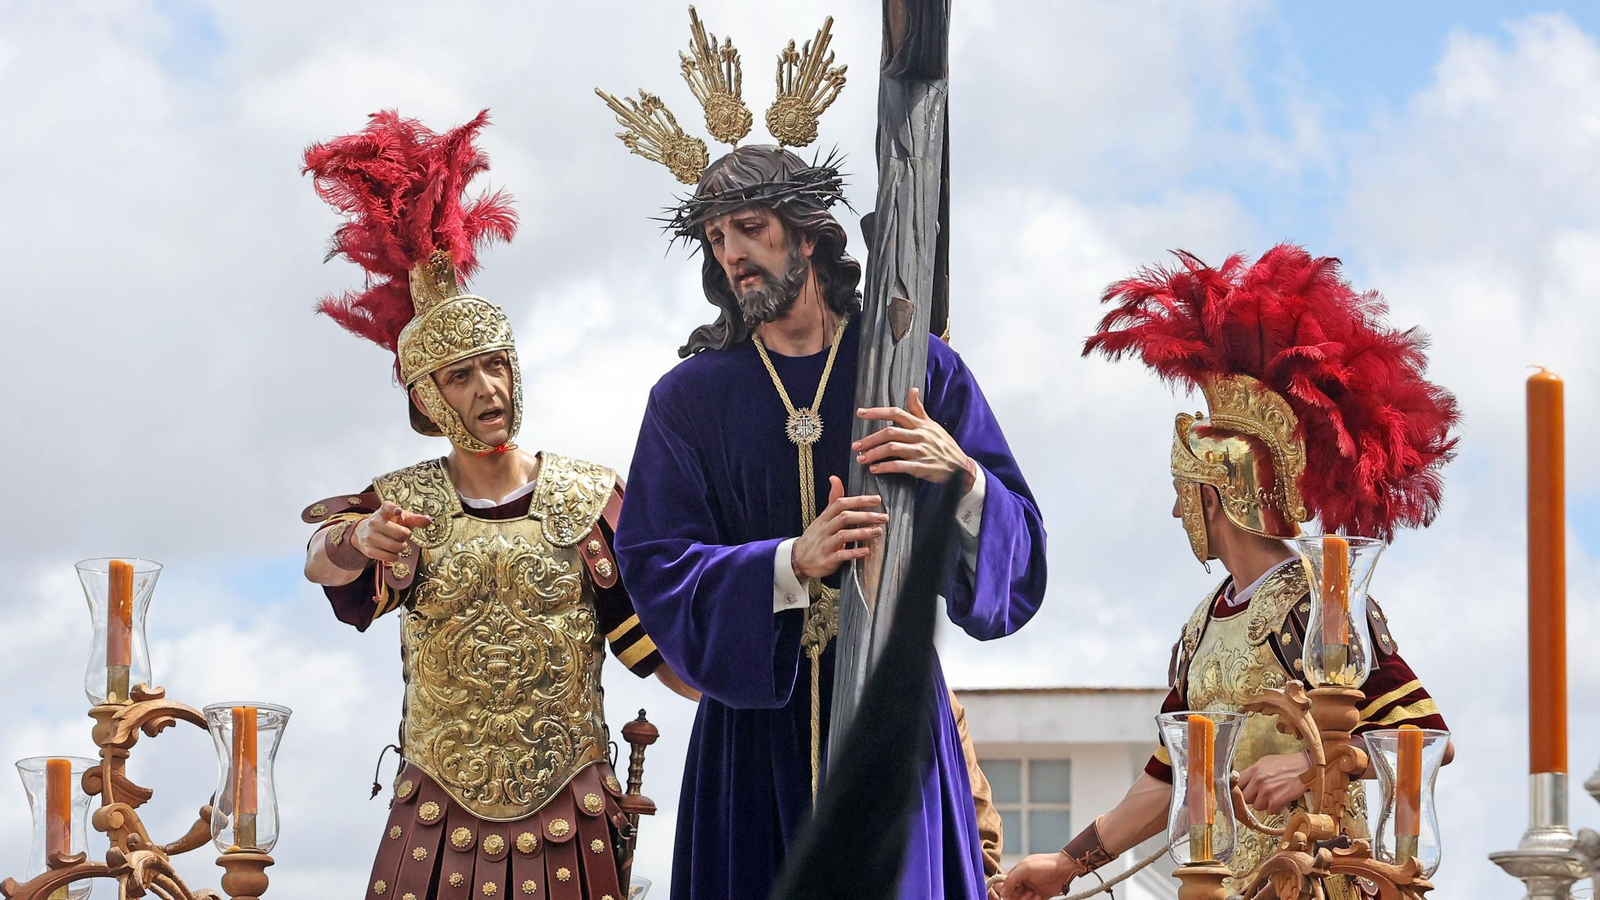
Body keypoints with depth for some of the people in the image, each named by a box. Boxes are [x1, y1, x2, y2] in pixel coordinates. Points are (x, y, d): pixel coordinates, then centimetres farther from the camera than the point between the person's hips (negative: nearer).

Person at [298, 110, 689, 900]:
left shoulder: (589, 498, 3)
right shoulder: (402, 505, 4)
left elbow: (655, 642, 0)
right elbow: (322, 563, -17)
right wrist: (358, 542, -40)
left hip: (570, 822, 0)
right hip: (439, 824, 0)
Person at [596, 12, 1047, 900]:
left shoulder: (916, 368, 5)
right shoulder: (691, 398, 7)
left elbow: (1019, 542, -1)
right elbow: (653, 564, -3)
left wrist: (960, 477, -24)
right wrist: (793, 563, -19)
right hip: (757, 718, 0)